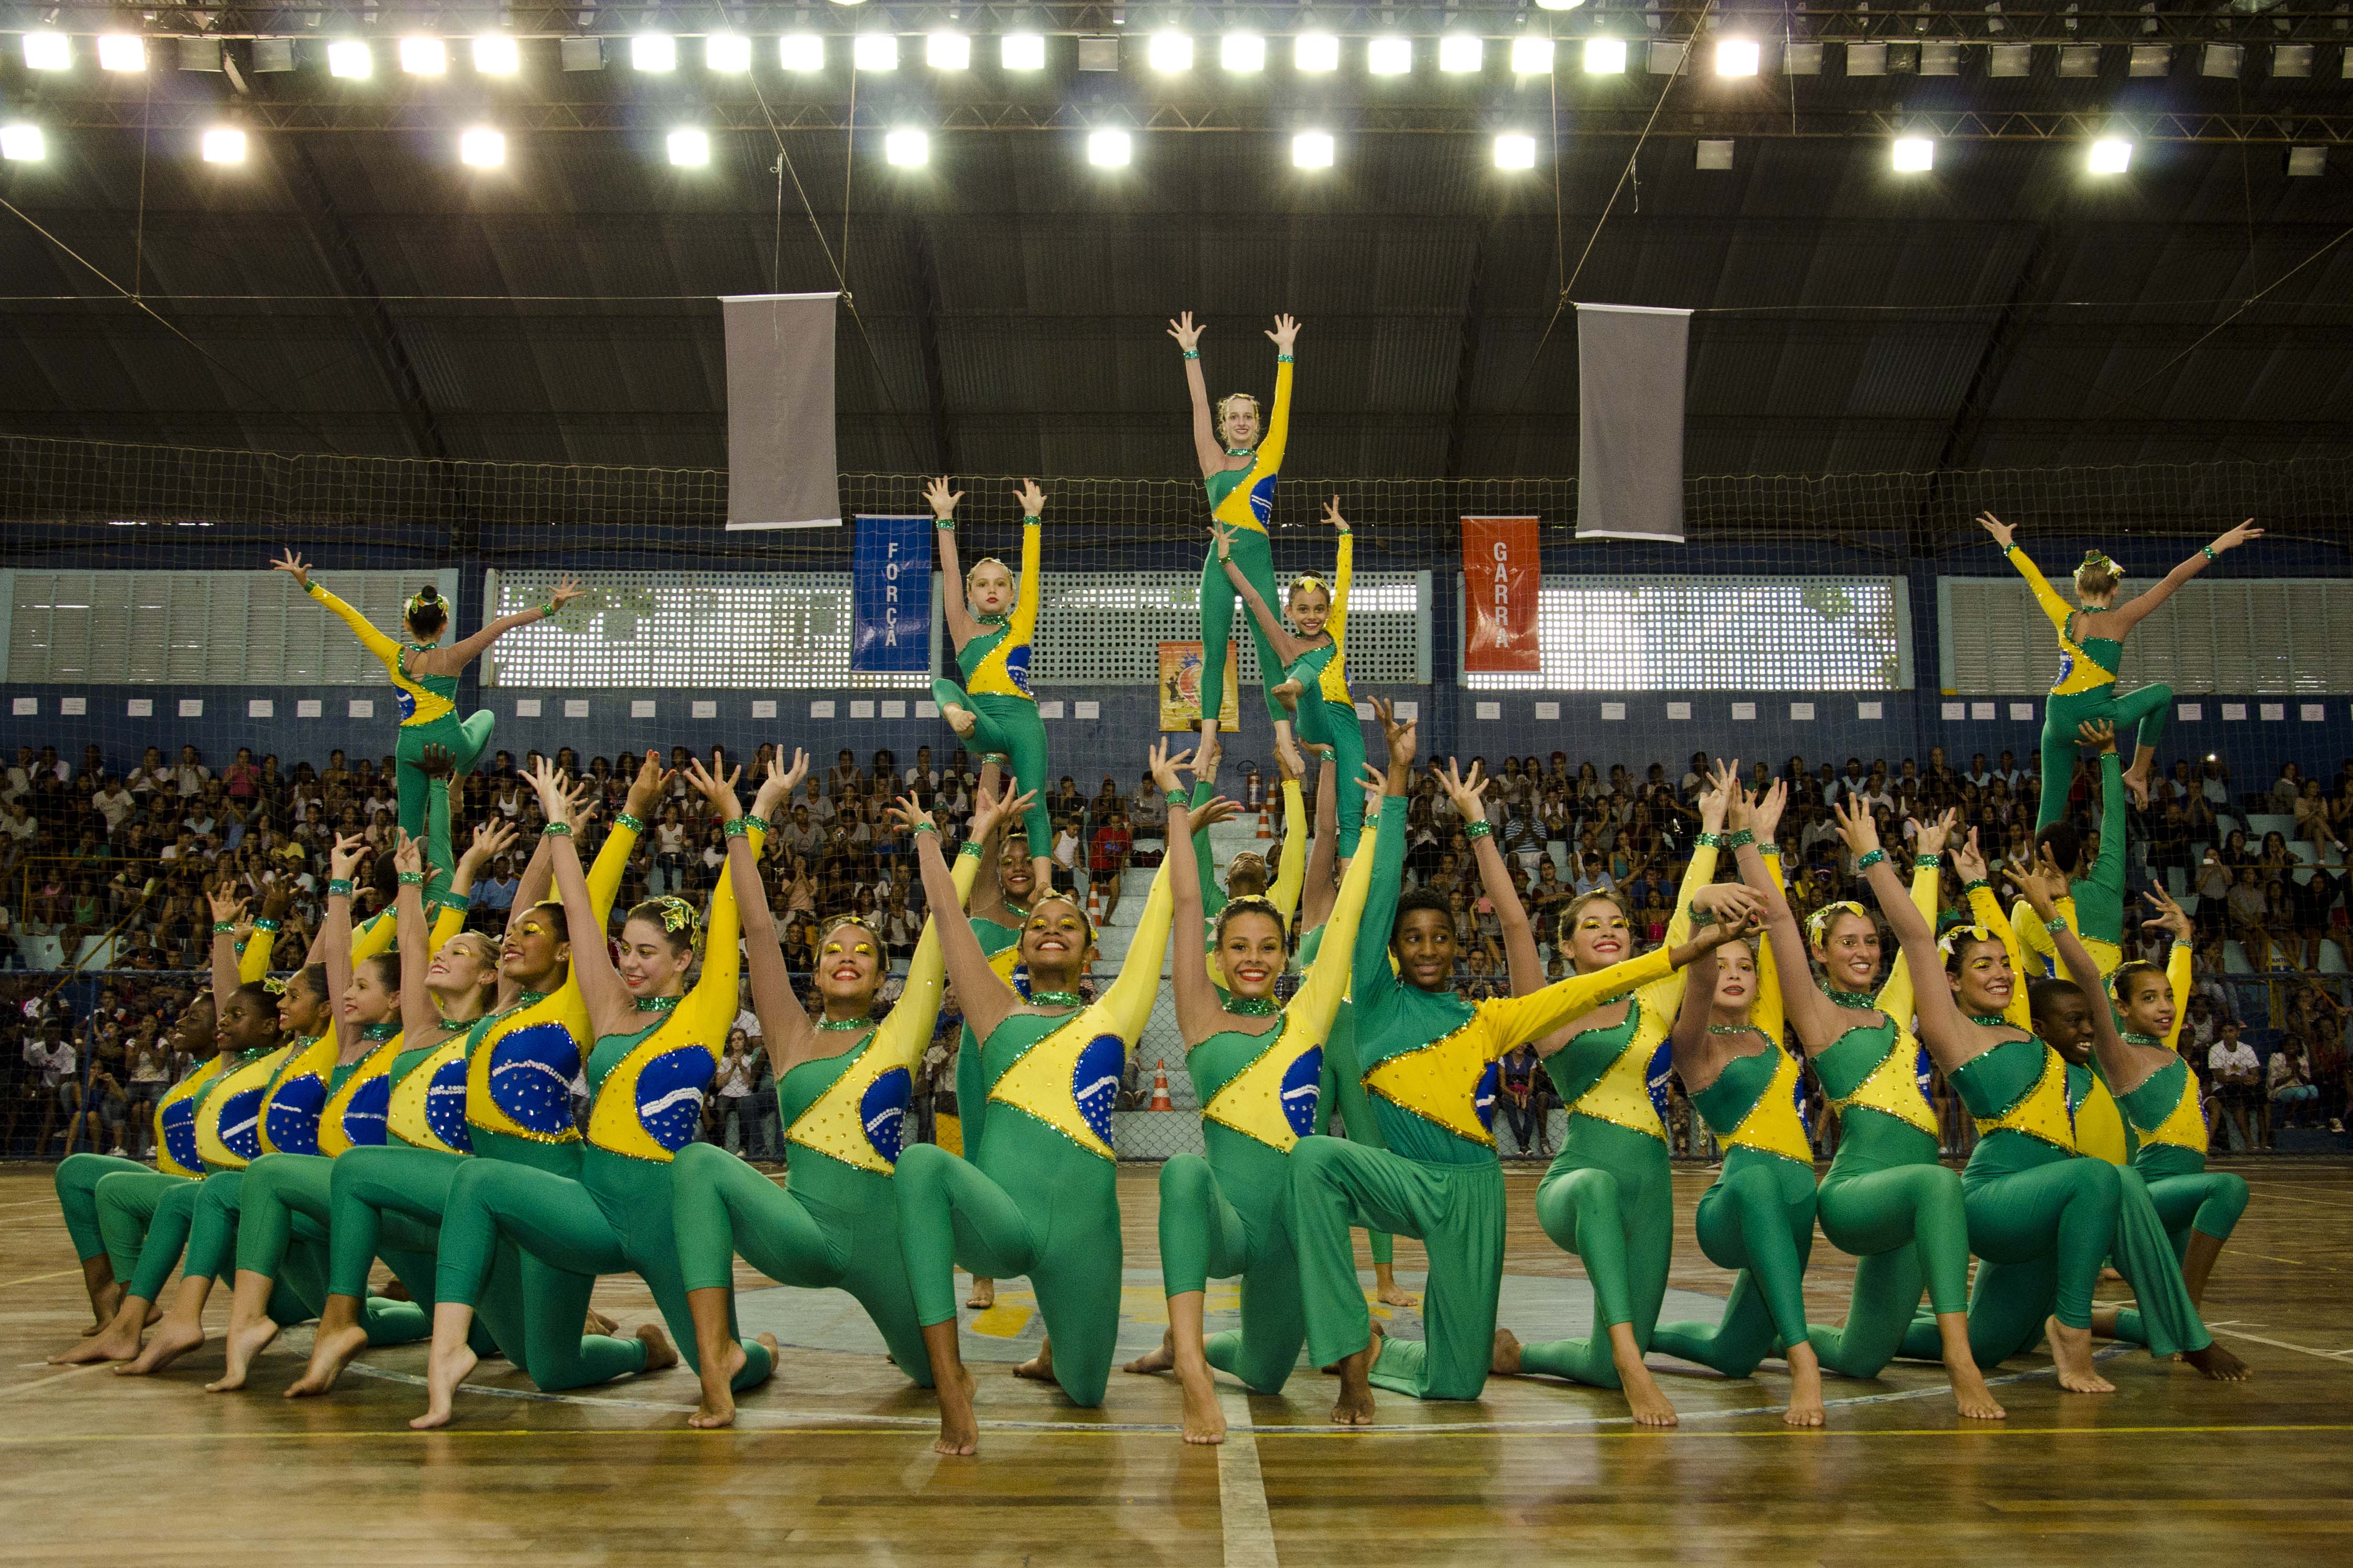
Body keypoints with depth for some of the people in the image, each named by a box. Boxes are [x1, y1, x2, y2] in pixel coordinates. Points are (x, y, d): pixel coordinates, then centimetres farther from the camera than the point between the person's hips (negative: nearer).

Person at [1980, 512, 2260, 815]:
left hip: (2058, 722, 3)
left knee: (2052, 802, 8)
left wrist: (2009, 545, 31)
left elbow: (2034, 578, 18)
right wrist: (2216, 548, 1)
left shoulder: (2064, 619, 5)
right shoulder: (2119, 620, -3)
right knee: (2162, 693, 24)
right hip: (2097, 716, -3)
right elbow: (2172, 582, -2)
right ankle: (2138, 774, 25)